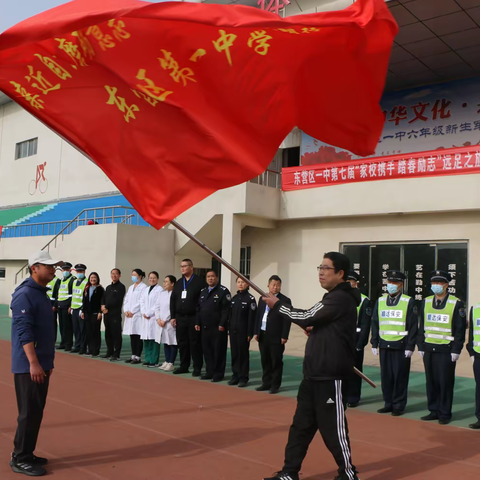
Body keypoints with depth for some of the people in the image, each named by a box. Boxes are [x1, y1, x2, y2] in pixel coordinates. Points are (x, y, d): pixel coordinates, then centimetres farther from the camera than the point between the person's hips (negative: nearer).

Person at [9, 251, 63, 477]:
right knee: (29, 413, -2)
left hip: (41, 365, 9)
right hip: (28, 367, -9)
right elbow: (24, 332, -22)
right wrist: (33, 363, -26)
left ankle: (26, 454, 25)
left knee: (36, 412, 14)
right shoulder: (25, 294, -16)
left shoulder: (42, 293, 13)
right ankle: (20, 459, 10)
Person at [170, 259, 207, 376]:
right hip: (180, 318, 6)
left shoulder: (199, 282, -6)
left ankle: (197, 368, 8)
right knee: (182, 343, 10)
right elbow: (172, 300, 15)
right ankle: (184, 366, 21)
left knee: (195, 343, 0)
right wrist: (173, 317, 8)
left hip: (194, 318, -6)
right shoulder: (178, 283, 13)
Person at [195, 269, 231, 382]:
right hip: (205, 327, 7)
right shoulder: (203, 292, 16)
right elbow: (198, 309, 18)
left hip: (218, 328, -7)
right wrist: (197, 323, 10)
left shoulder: (223, 291, -6)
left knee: (218, 352, -1)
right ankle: (209, 372, 21)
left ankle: (218, 374, 8)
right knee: (207, 351, 11)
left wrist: (222, 324, -18)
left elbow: (226, 309, -13)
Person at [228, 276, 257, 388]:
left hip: (243, 331, -5)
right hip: (233, 331, 5)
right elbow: (231, 315, 14)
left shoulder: (250, 299, -7)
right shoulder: (234, 298, 11)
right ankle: (235, 375, 20)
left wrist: (249, 333, -13)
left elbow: (251, 318, -10)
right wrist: (229, 329, 8)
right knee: (234, 353, 10)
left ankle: (243, 378, 10)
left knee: (243, 354, 2)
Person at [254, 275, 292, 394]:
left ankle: (275, 385, 11)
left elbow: (287, 320, -9)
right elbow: (258, 316, 14)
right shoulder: (262, 299, 13)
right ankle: (266, 383, 23)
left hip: (276, 337, -5)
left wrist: (284, 336, -13)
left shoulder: (285, 300, -5)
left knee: (276, 362, 2)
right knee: (265, 361, 13)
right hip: (263, 335, 5)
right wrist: (256, 332, 8)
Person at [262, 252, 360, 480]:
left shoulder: (341, 298, -16)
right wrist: (314, 329, 4)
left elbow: (307, 317, -18)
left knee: (332, 427, 0)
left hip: (331, 376, -10)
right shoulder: (333, 297, 15)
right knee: (301, 424, 14)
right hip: (314, 373, 10)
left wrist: (277, 305, -7)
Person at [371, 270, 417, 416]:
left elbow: (413, 327, -4)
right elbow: (375, 324, 10)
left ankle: (399, 406, 14)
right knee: (386, 376, 8)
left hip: (401, 347, -3)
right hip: (384, 346, 4)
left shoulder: (408, 302, -3)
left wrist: (410, 347, -8)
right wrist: (374, 344, 6)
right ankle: (388, 403, 20)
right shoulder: (380, 301, 8)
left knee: (400, 377, 2)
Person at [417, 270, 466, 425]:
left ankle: (445, 414, 12)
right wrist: (421, 347, 9)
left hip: (446, 351, -4)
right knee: (431, 381, 9)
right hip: (429, 349, 4)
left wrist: (456, 351, -9)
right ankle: (434, 411, 20)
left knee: (445, 383, 2)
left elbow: (460, 330, -5)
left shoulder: (457, 304, -5)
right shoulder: (425, 302, 8)